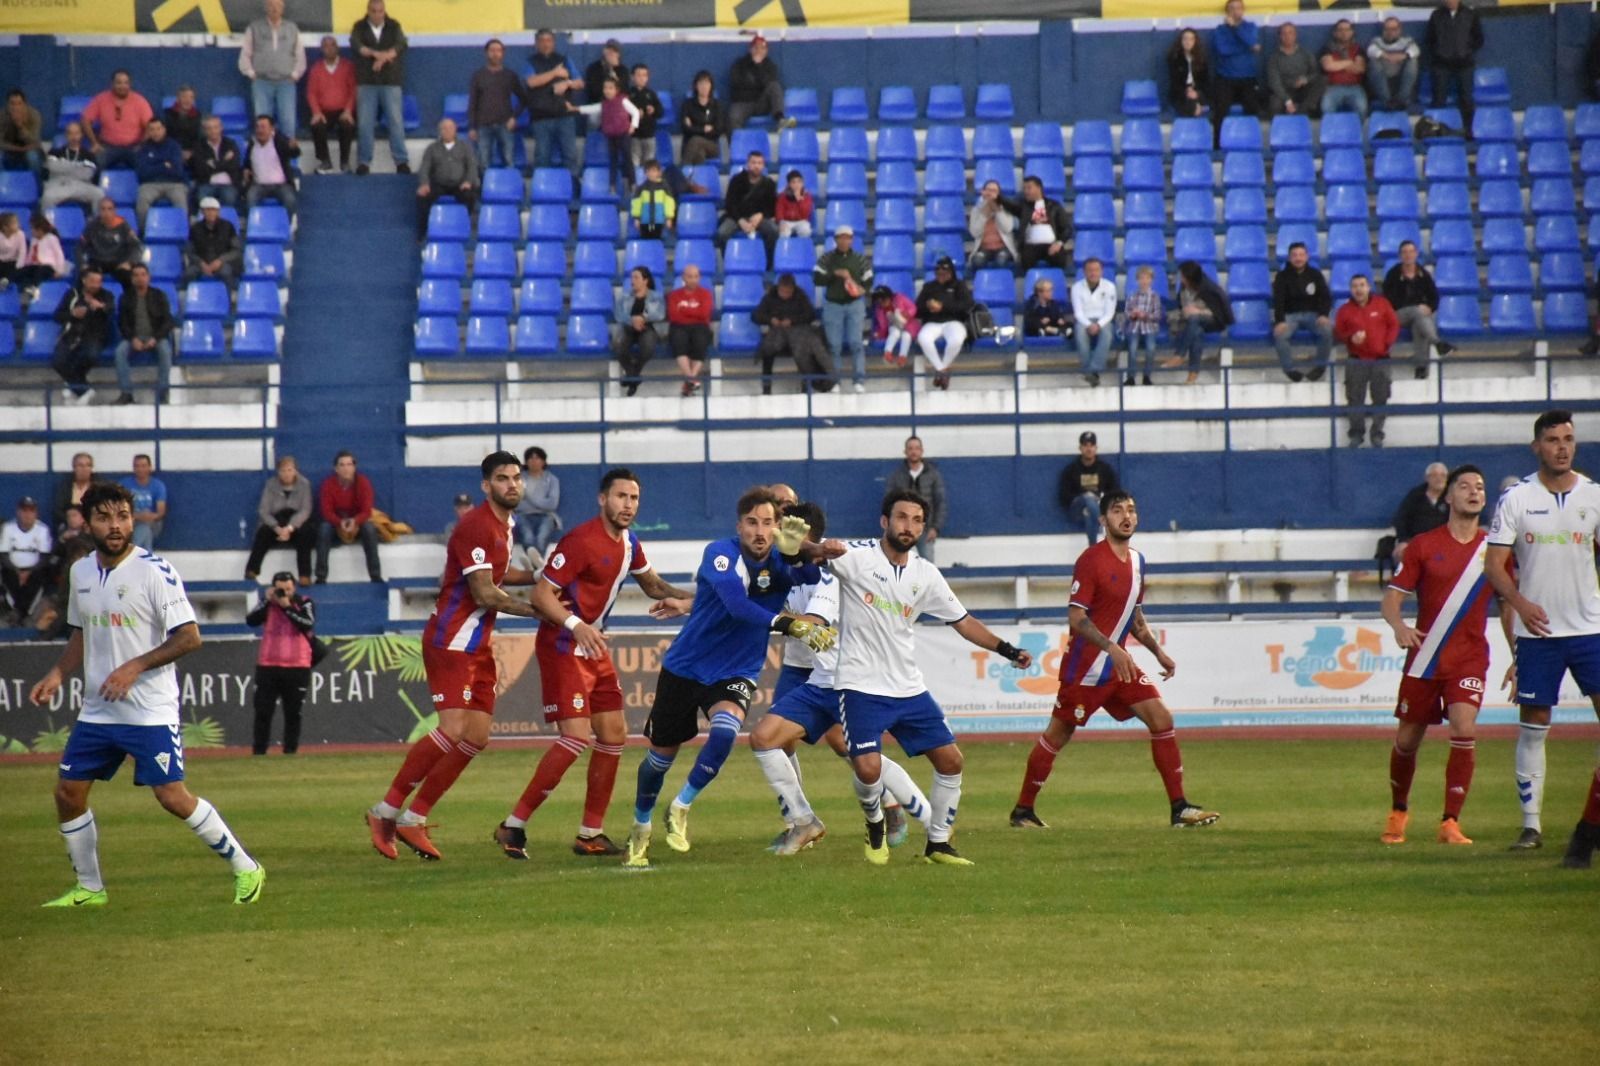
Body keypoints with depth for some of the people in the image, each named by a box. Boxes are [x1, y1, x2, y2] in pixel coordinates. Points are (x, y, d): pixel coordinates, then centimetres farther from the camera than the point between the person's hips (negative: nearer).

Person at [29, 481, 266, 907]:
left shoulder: (154, 570, -13)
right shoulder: (81, 572, 8)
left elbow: (189, 636, -16)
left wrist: (134, 667, -22)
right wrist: (57, 676, 8)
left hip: (151, 712, -7)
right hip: (97, 710, 7)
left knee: (172, 796, -11)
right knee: (68, 793, 6)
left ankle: (245, 868, 3)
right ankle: (89, 888, 21)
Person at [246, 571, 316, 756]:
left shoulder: (304, 603, 0)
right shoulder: (267, 604, 5)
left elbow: (308, 625, -17)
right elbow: (251, 621, -10)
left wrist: (287, 606, -21)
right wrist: (267, 601, -16)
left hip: (297, 668, -1)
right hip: (268, 666, 1)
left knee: (293, 713, 3)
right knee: (263, 712, -1)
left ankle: (290, 752, 10)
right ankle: (258, 753, 3)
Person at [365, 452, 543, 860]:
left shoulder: (504, 525, 14)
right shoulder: (476, 526, -16)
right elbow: (485, 594, -19)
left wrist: (536, 577, 22)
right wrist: (535, 611, -12)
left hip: (479, 645, 10)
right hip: (452, 641, -10)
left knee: (476, 738, 2)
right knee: (453, 730, -20)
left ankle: (413, 820, 7)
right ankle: (386, 811, -9)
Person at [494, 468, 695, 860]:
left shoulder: (628, 543, 8)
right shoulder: (582, 541, -19)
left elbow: (651, 583, 26)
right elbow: (541, 594, -21)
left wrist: (685, 597, 6)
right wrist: (575, 625, -35)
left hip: (594, 647, 9)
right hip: (562, 648, -9)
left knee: (614, 735, 7)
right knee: (577, 737, -17)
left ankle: (591, 834, 15)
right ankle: (513, 826, -10)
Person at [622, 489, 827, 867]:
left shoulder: (780, 562, -10)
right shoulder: (721, 553, -22)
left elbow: (812, 578, -31)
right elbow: (738, 605, -38)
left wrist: (794, 552, -51)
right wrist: (790, 625, -50)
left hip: (736, 673, 2)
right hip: (686, 666, -1)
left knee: (725, 729, -28)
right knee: (662, 754, 10)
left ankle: (681, 808, -6)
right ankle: (640, 827, 37)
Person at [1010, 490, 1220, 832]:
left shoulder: (1136, 560, 10)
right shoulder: (1091, 560, -14)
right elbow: (1075, 617, -19)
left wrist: (1158, 651, 15)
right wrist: (1111, 648, -29)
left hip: (1120, 663, 7)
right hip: (1085, 664, -7)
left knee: (1161, 719, -5)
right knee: (1058, 733, 0)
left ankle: (1179, 808, -4)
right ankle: (1023, 810, 14)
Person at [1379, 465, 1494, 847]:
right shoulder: (1423, 546, 0)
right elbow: (1392, 596, -1)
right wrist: (1399, 626, -22)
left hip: (1469, 658, 0)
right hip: (1424, 657, 0)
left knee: (1464, 729, -21)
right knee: (1407, 739, 7)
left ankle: (1451, 822, -13)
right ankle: (1398, 812, 33)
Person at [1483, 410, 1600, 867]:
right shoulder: (1516, 499, -1)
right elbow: (1494, 564, -3)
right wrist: (1520, 602, -20)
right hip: (1538, 630, -1)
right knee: (1533, 725, 2)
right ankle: (1531, 824, 11)